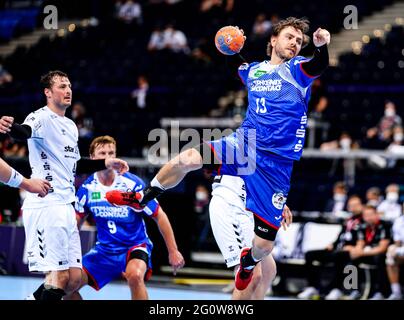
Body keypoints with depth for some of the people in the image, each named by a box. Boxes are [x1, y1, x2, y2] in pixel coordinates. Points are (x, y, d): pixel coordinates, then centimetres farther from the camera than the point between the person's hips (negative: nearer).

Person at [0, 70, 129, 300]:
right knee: (58, 276, -12)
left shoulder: (71, 126, 19)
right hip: (46, 205, -9)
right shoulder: (42, 118, -8)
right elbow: (25, 132, -32)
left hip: (66, 207, 9)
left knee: (74, 278, 7)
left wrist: (106, 163, 25)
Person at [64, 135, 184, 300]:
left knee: (134, 275, -37)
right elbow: (76, 220, 9)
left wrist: (173, 251, -8)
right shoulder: (87, 187, -5)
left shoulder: (132, 184, -15)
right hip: (104, 249, 4)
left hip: (135, 246, -4)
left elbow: (159, 216, -8)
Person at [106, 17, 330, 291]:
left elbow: (319, 65, -28)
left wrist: (322, 46, -47)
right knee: (188, 158, -24)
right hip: (243, 145, 3)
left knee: (265, 244, -4)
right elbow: (233, 68, 39)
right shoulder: (254, 70, 12)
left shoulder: (297, 69, -2)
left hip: (277, 164, -3)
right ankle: (141, 198, 2)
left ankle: (249, 261, 35)